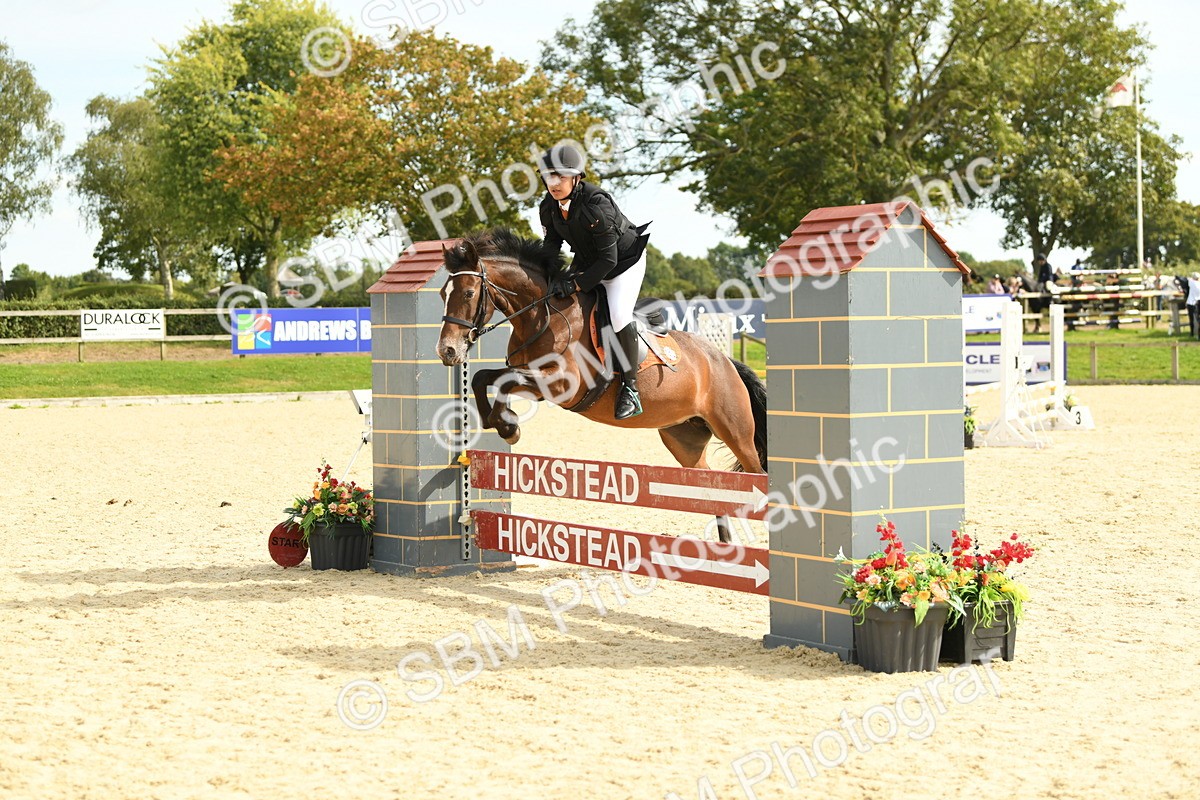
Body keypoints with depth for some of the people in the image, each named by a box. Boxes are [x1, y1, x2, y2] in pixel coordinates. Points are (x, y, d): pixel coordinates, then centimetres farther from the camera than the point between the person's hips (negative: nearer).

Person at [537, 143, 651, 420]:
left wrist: (577, 284, -31)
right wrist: (551, 279, -16)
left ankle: (630, 388, -15)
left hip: (624, 260, -8)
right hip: (586, 261, 8)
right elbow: (550, 246, 1)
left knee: (619, 316, -27)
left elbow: (608, 260, -30)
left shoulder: (597, 205, -33)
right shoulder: (549, 207, -11)